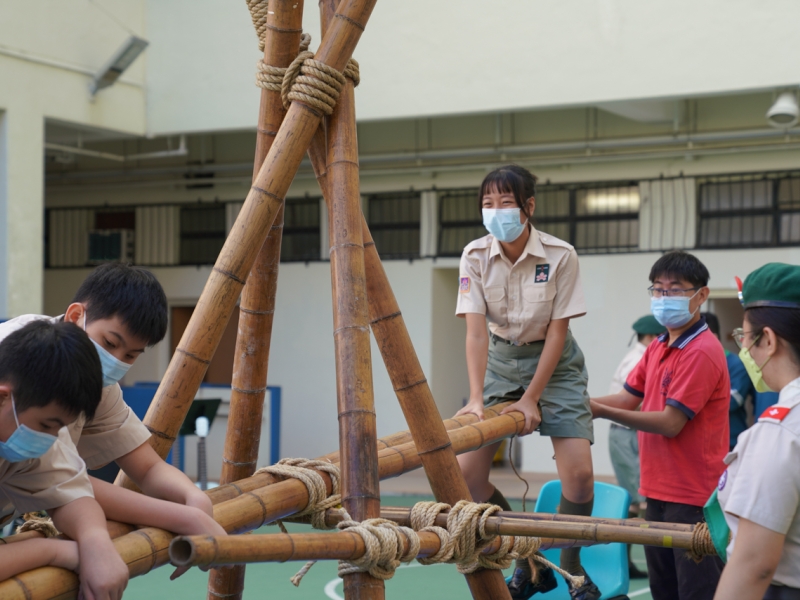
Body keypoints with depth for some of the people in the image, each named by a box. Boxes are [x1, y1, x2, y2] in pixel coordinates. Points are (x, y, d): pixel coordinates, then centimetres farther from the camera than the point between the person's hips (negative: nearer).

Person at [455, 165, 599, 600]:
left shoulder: (560, 256, -20)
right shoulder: (476, 256, -14)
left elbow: (557, 331, -15)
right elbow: (476, 331, -18)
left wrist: (531, 398, -18)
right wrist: (476, 398, -29)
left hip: (553, 361, -3)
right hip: (500, 359, 3)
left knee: (578, 472, -17)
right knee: (467, 470, -7)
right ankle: (528, 564, 12)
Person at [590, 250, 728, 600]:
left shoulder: (701, 352, -18)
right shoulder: (658, 348, 12)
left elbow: (670, 422, -21)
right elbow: (629, 398, 12)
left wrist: (602, 411, -24)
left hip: (693, 500, -9)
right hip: (659, 492, 9)